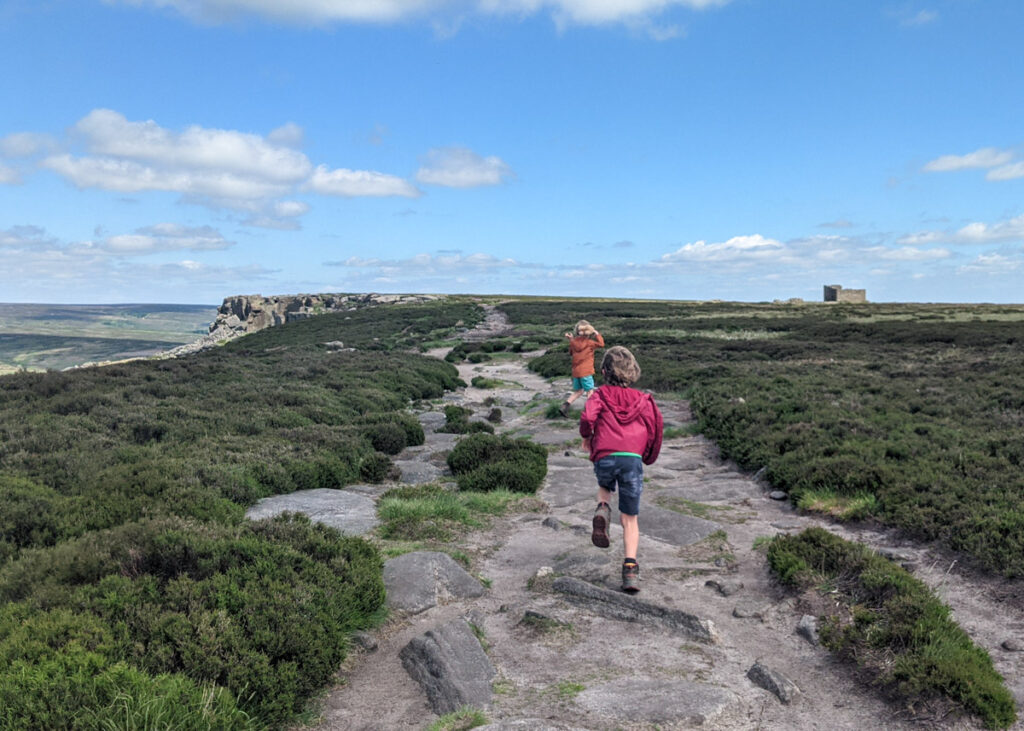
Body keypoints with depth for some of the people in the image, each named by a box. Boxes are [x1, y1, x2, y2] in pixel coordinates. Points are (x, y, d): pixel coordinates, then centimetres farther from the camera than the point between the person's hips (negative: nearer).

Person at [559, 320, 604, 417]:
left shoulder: (573, 342, 1)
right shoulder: (588, 342, -12)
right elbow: (601, 344, -10)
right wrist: (597, 334, 0)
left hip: (575, 371, 6)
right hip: (586, 371, -5)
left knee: (578, 391, 18)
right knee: (590, 390, 7)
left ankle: (565, 404, 3)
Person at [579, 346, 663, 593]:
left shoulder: (601, 394, 12)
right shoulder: (643, 399, 19)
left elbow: (587, 417, -6)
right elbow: (657, 421, 11)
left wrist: (586, 437, 13)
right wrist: (648, 456, 24)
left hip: (604, 457, 0)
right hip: (632, 458, 1)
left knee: (604, 487, 36)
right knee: (630, 519, 10)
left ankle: (602, 510, 3)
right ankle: (630, 569, -5)